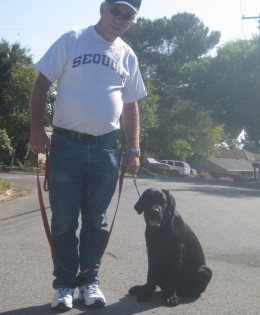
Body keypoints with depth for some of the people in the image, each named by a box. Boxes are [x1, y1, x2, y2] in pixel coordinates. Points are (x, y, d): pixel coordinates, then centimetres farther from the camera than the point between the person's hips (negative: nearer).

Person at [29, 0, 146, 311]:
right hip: (66, 143, -3)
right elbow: (42, 83, -2)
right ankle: (64, 284, 16)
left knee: (96, 220, 8)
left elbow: (130, 106, 15)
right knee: (63, 220, 3)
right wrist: (36, 130, -12)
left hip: (106, 148, 3)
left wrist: (133, 149, 8)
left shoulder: (128, 56, 11)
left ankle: (89, 281, 21)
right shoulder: (72, 40, 0)